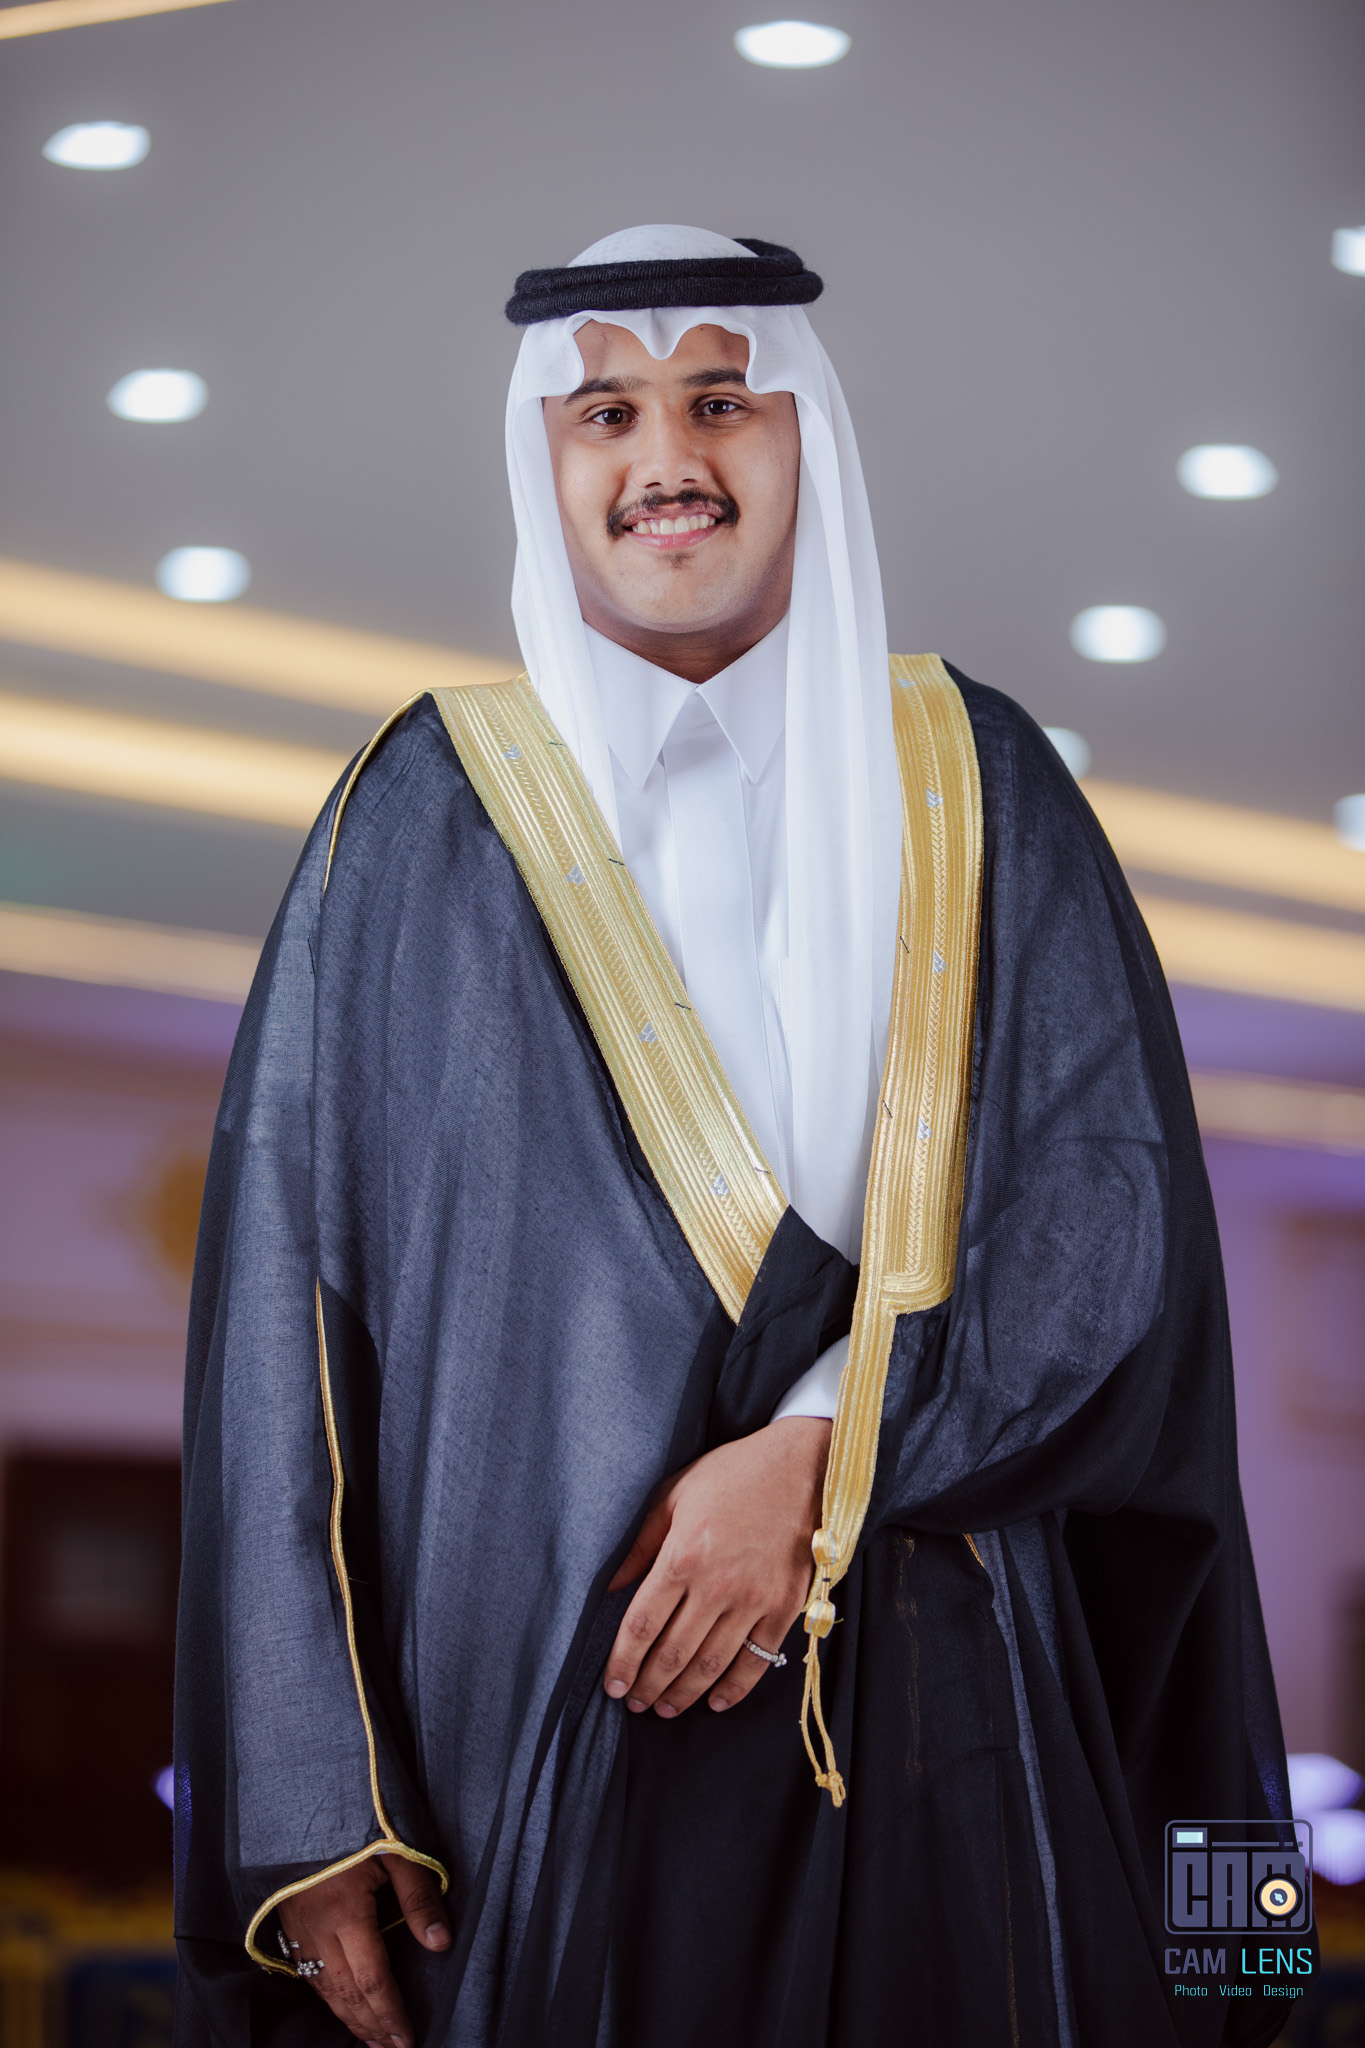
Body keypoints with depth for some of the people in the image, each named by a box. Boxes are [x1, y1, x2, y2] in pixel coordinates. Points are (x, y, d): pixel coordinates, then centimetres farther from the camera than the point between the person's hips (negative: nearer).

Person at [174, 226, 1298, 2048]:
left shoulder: (968, 785, 8)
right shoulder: (432, 813, 5)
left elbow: (1113, 1213, -2)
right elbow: (293, 1296, 0)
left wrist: (816, 1459, -17)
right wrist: (311, 1809, -8)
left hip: (942, 1732, 1)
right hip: (533, 1738, -1)